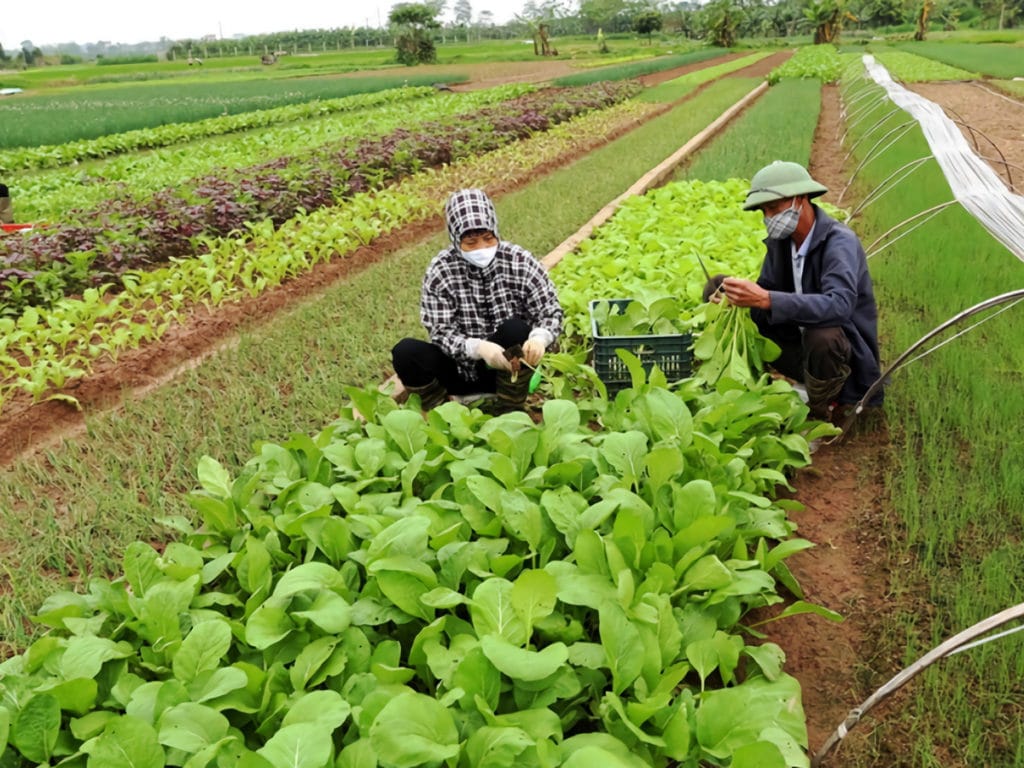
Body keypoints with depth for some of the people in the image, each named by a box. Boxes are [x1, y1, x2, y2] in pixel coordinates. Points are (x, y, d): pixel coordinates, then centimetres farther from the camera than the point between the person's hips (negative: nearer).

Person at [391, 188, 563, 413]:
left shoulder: (519, 261, -12)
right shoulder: (441, 270, -13)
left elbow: (550, 311, -11)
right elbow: (441, 332, -17)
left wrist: (539, 337, -36)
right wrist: (478, 347, -39)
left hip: (508, 368, 0)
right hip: (460, 369, 0)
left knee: (516, 329, -31)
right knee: (405, 351, -25)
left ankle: (509, 412, -10)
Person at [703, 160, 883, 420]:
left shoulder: (839, 242, -23)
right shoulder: (780, 239, -2)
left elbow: (839, 305, -38)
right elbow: (766, 290, 4)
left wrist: (766, 299, -46)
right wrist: (735, 299, -20)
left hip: (846, 354, -6)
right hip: (798, 338, 6)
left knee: (822, 336, -44)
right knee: (717, 286, -1)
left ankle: (821, 412, -10)